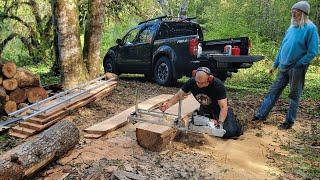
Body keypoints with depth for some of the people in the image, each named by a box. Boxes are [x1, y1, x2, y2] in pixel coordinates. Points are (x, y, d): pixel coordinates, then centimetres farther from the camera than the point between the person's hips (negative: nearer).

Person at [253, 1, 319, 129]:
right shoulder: (291, 28, 10)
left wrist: (297, 65, -16)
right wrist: (275, 65, 15)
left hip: (297, 69, -6)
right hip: (284, 68, 7)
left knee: (294, 95, 6)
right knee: (273, 91, 8)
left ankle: (289, 121, 18)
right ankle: (261, 115, 14)